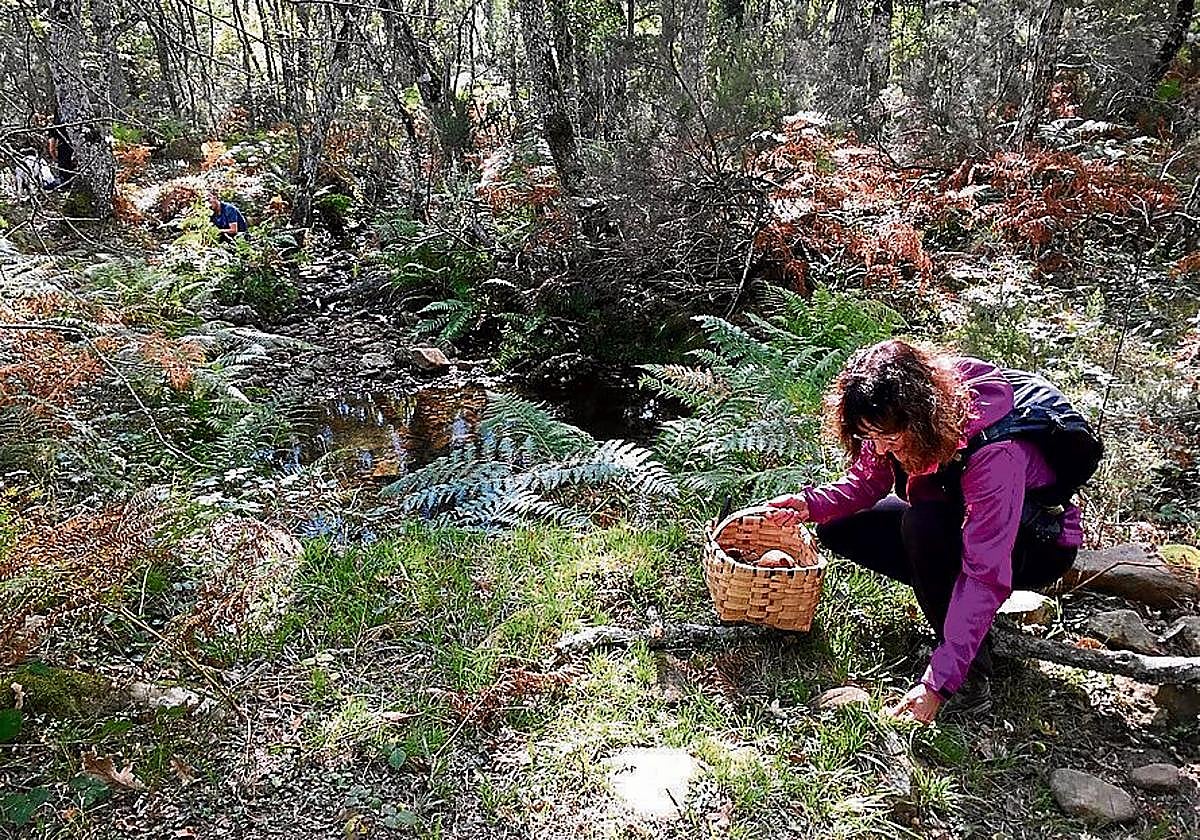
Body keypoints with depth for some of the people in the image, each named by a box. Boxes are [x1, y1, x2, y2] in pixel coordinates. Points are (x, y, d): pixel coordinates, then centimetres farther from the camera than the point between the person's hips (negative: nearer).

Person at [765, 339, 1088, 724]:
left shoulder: (994, 453, -38)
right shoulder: (895, 423, -20)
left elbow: (986, 576, -39)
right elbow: (865, 482, -4)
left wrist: (938, 682, -41)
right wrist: (811, 504, -26)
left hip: (1038, 544, -6)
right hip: (956, 522, 7)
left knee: (923, 525, -36)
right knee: (838, 529, -8)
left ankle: (972, 664, -17)